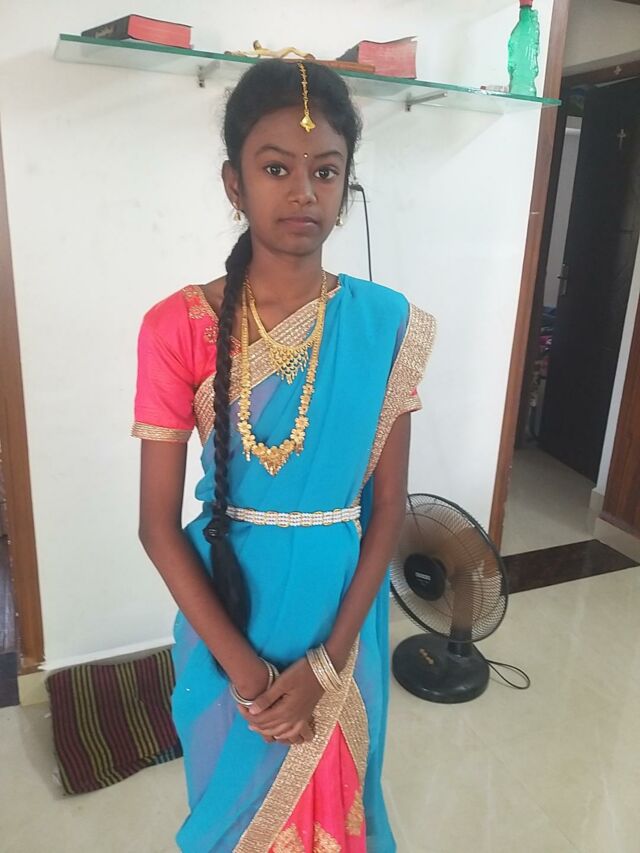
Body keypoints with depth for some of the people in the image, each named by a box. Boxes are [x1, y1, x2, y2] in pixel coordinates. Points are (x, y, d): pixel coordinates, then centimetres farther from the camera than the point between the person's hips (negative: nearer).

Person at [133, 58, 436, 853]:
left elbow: (388, 507, -7)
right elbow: (158, 522, -11)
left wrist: (325, 662, -11)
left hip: (341, 612, 1)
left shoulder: (387, 324, -10)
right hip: (225, 612, -1)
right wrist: (241, 665, -14)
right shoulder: (177, 328, -14)